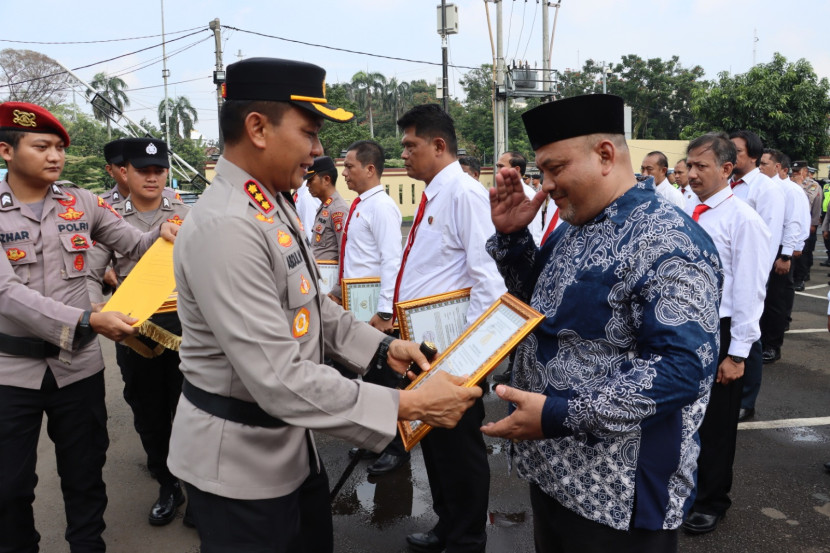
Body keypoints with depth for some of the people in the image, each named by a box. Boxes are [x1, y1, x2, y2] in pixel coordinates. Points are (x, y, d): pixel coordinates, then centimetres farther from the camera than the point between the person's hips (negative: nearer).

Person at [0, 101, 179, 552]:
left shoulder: (82, 203, 0)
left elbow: (134, 246, 7)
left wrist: (163, 235, -17)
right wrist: (89, 321, -31)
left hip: (78, 364, 2)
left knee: (84, 475, 15)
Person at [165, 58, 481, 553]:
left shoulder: (276, 205, 4)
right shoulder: (225, 227, -28)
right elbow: (279, 380, -31)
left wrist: (381, 347, 2)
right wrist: (409, 405, -27)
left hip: (291, 442, 9)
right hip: (241, 458, -9)